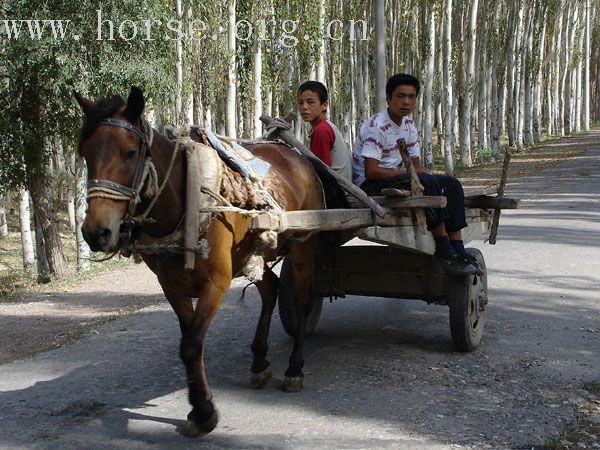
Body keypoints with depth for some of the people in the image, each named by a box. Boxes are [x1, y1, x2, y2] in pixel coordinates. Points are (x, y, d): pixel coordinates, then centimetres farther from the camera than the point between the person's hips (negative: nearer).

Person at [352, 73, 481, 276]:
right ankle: (444, 251, -26)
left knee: (451, 184, -7)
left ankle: (457, 250, -15)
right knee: (428, 182, -30)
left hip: (395, 177, 9)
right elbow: (371, 172, -22)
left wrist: (428, 176, -9)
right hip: (369, 185, -9)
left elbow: (417, 165, 13)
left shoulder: (409, 124, 11)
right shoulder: (376, 127, -16)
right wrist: (406, 173, -19)